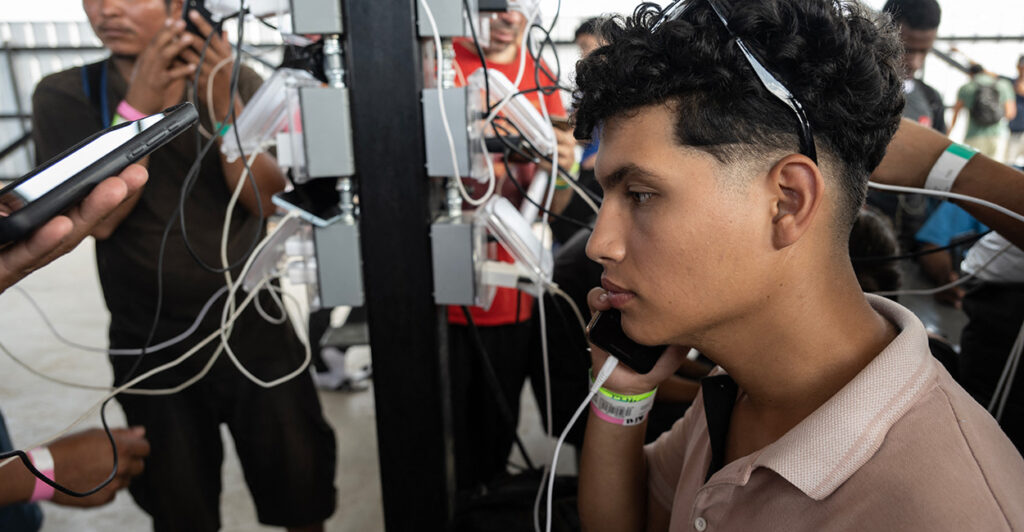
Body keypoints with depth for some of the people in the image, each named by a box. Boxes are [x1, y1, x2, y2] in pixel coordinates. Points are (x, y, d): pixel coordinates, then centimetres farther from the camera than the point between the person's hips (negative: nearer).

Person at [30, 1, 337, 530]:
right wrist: (138, 107, -24)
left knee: (301, 484, 10)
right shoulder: (65, 94, -5)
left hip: (253, 326, 0)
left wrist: (223, 103, -27)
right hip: (149, 343, 1)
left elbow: (264, 199, -13)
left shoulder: (237, 82, -3)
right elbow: (97, 217, -16)